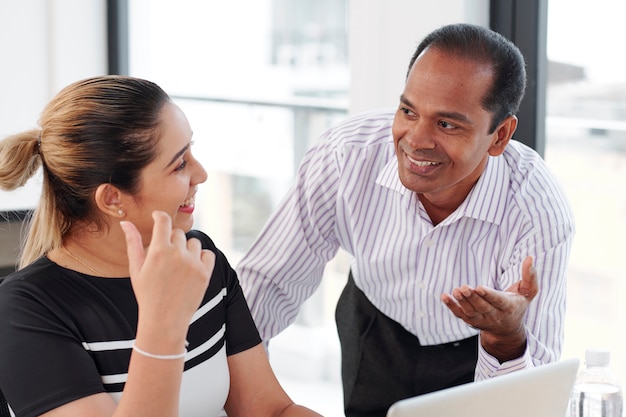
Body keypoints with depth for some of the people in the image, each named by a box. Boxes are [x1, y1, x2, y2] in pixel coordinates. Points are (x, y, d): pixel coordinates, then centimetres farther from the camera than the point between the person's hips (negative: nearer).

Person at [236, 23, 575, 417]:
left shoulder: (542, 217, -30)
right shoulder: (347, 155, -27)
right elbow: (269, 282, -17)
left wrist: (507, 337, -46)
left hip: (478, 358, 0)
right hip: (375, 337, 0)